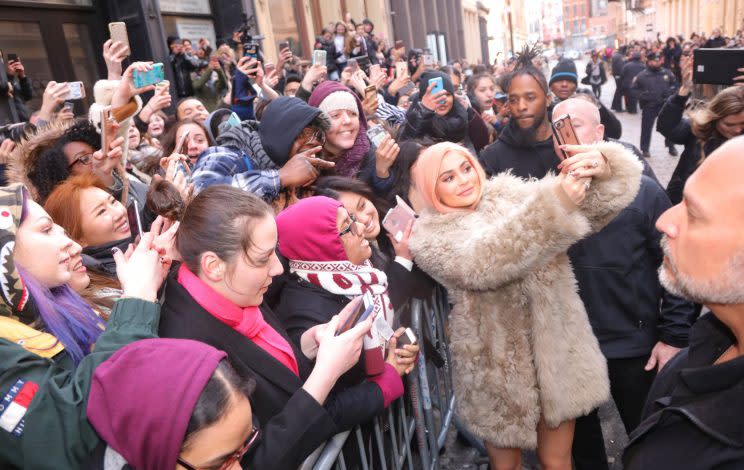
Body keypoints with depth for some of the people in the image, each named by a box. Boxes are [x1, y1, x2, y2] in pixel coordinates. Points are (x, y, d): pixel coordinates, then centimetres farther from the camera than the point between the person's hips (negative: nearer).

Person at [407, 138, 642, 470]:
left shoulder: (510, 193, 3)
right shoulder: (429, 236, -8)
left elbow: (592, 208, -3)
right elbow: (483, 263, -28)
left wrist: (602, 167, -26)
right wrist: (555, 201, -36)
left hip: (556, 350, 3)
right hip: (497, 365, -2)